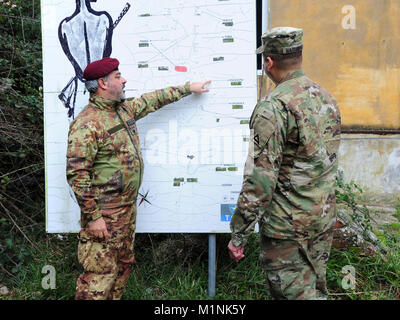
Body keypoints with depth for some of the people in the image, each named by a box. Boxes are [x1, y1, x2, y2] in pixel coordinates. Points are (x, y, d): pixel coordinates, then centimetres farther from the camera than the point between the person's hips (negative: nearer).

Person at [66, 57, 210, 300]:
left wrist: (189, 88, 31)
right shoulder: (86, 124, -18)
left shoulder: (125, 109, 9)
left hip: (128, 207, 9)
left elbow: (154, 100, 25)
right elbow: (77, 174, -21)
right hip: (104, 213, -9)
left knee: (123, 265, 19)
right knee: (100, 273, -5)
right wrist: (92, 216, -22)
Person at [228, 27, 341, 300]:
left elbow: (259, 180, -22)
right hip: (324, 220, 8)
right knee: (316, 289, 21)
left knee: (291, 292, 5)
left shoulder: (273, 108, -20)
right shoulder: (327, 98, 6)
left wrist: (238, 236, -14)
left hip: (287, 226, -8)